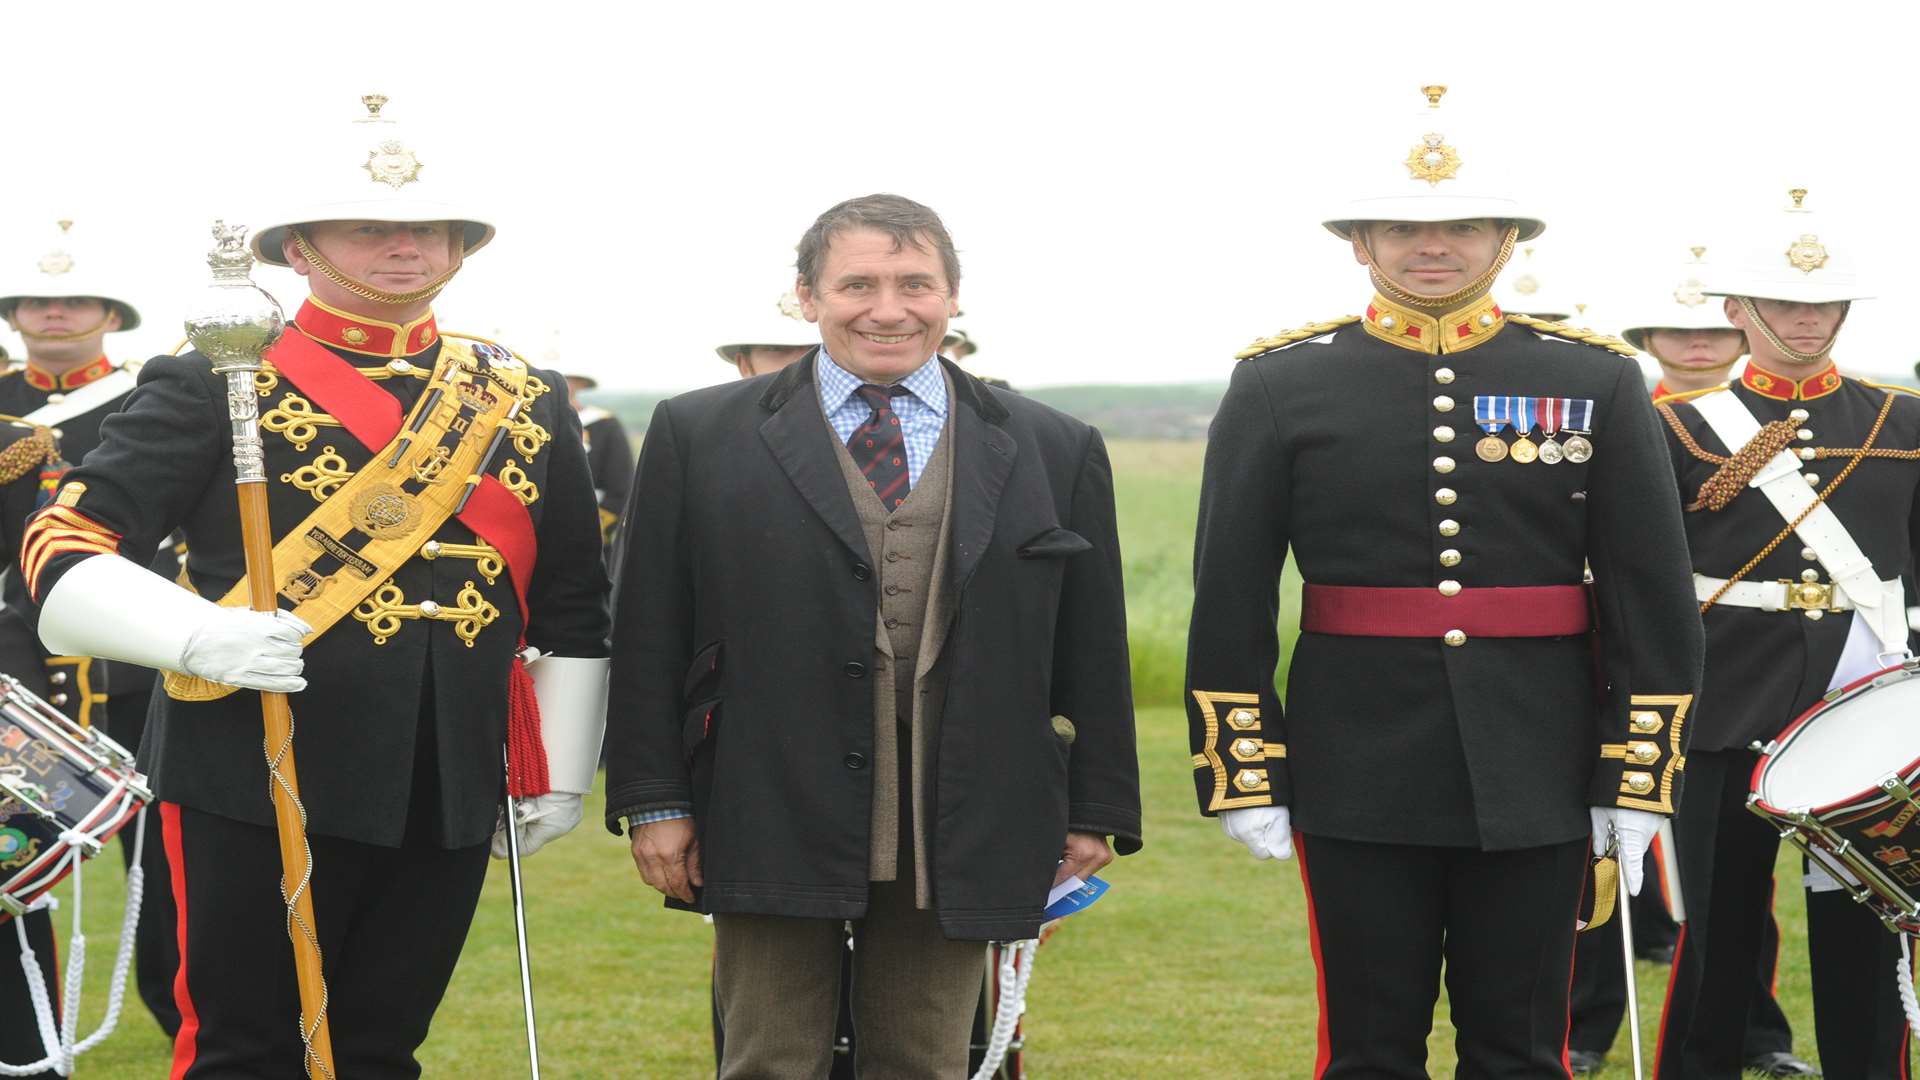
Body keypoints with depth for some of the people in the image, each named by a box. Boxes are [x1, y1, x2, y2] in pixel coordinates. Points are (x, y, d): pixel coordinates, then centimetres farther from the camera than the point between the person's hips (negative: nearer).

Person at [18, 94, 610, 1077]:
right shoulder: (217, 389, -2)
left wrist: (559, 776, 14)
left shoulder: (528, 404, 12)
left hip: (450, 796, 4)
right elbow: (64, 549, -8)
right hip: (257, 787, -4)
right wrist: (195, 635, -25)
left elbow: (572, 609, 18)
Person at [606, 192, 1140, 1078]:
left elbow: (1092, 654, 8)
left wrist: (1095, 815, 5)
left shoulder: (1057, 453, 7)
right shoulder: (701, 437, 4)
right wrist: (653, 801, -2)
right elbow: (650, 639, 3)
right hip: (771, 830, -1)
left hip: (961, 840, 1)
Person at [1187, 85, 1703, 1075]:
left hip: (1534, 771, 1)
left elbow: (1654, 594, 2)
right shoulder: (1280, 383, 0)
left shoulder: (1597, 380, 2)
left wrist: (1639, 777, -2)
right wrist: (1243, 773, -4)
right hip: (1360, 774, -1)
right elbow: (1229, 596, 0)